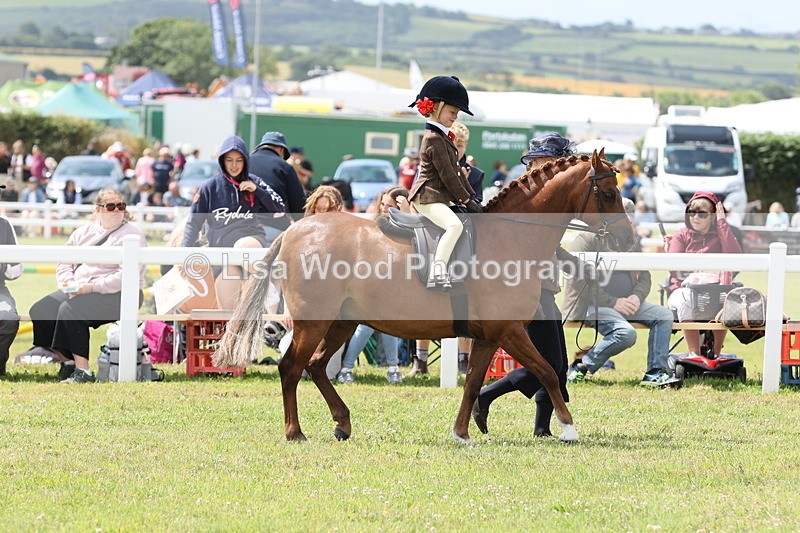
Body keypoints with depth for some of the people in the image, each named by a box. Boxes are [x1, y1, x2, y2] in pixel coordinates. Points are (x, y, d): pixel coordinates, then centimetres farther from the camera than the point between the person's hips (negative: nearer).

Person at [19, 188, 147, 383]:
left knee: (70, 309, -32)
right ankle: (66, 361, -7)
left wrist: (92, 287, -21)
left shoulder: (131, 235, -6)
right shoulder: (84, 232, 16)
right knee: (41, 309, -14)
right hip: (78, 291, 7)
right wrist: (69, 284, -6)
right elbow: (64, 263, 16)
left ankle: (82, 370, -29)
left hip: (117, 294, -7)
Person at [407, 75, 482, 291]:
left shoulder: (443, 137, 19)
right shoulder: (434, 139, -14)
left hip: (439, 197, 11)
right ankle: (437, 274, -41)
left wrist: (471, 197, 14)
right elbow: (447, 175, -17)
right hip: (428, 197, -11)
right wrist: (466, 200, -13)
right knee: (454, 225, -32)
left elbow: (456, 171, 21)